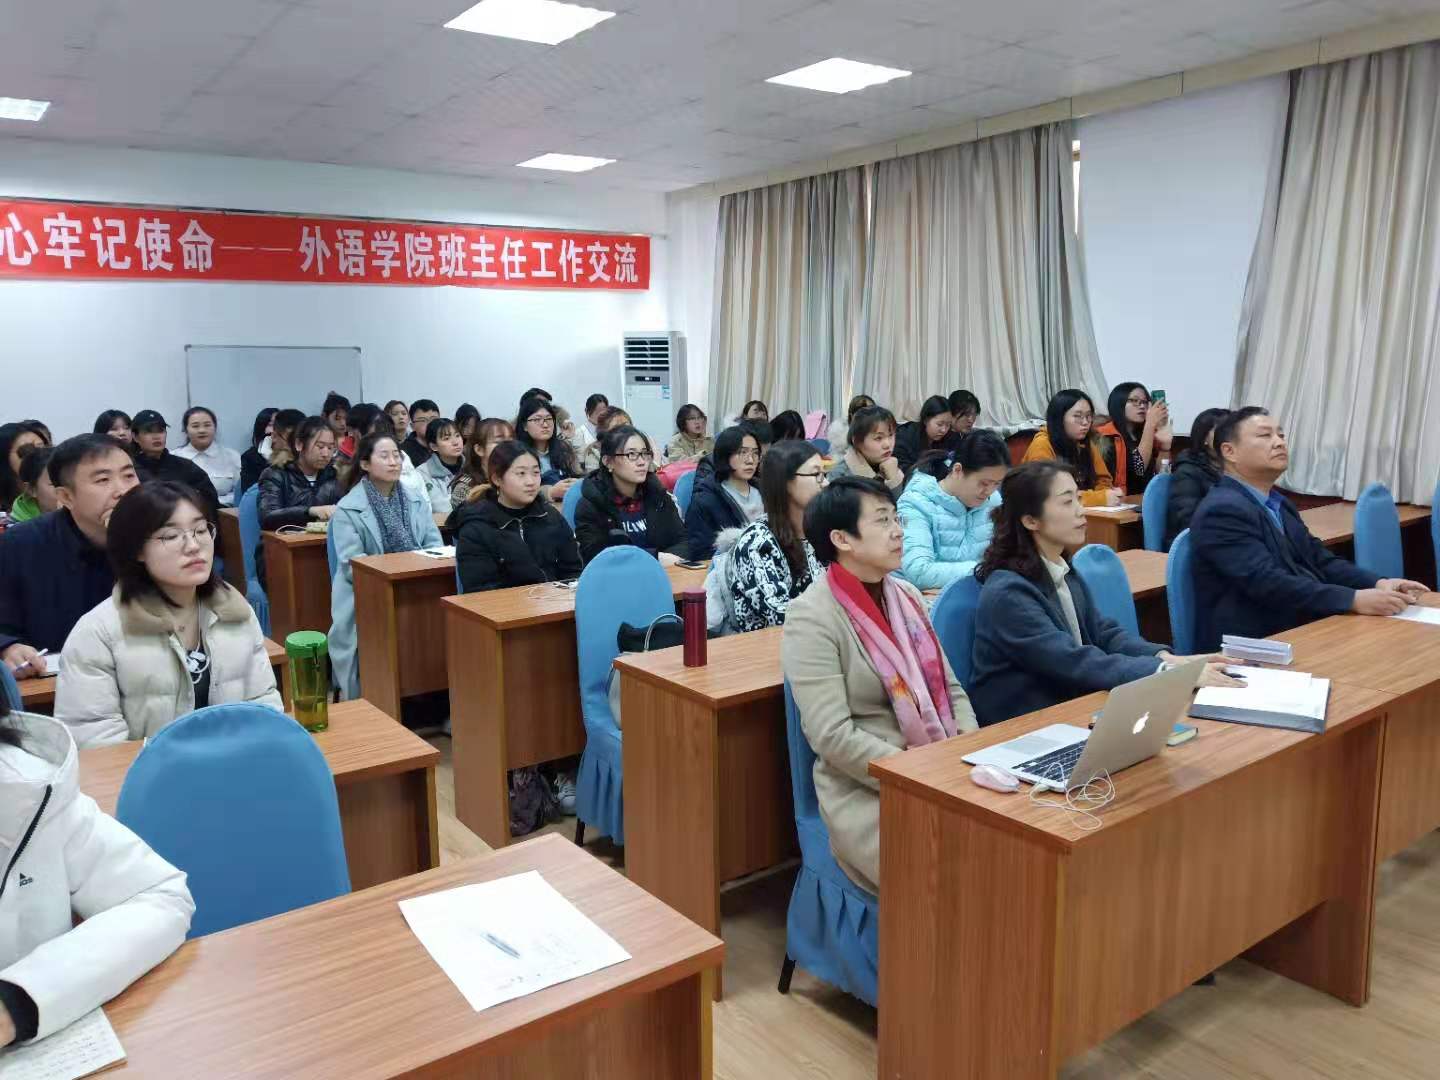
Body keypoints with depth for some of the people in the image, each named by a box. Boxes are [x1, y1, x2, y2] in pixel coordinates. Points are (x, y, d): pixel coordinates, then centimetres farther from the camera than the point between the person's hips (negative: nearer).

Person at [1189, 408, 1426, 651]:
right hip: (1253, 646, -9)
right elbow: (1269, 583, -23)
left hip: (1300, 629, 9)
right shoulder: (1222, 510, -15)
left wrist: (1378, 584, -5)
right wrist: (1354, 600, -26)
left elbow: (1319, 560, 11)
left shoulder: (1278, 504, 16)